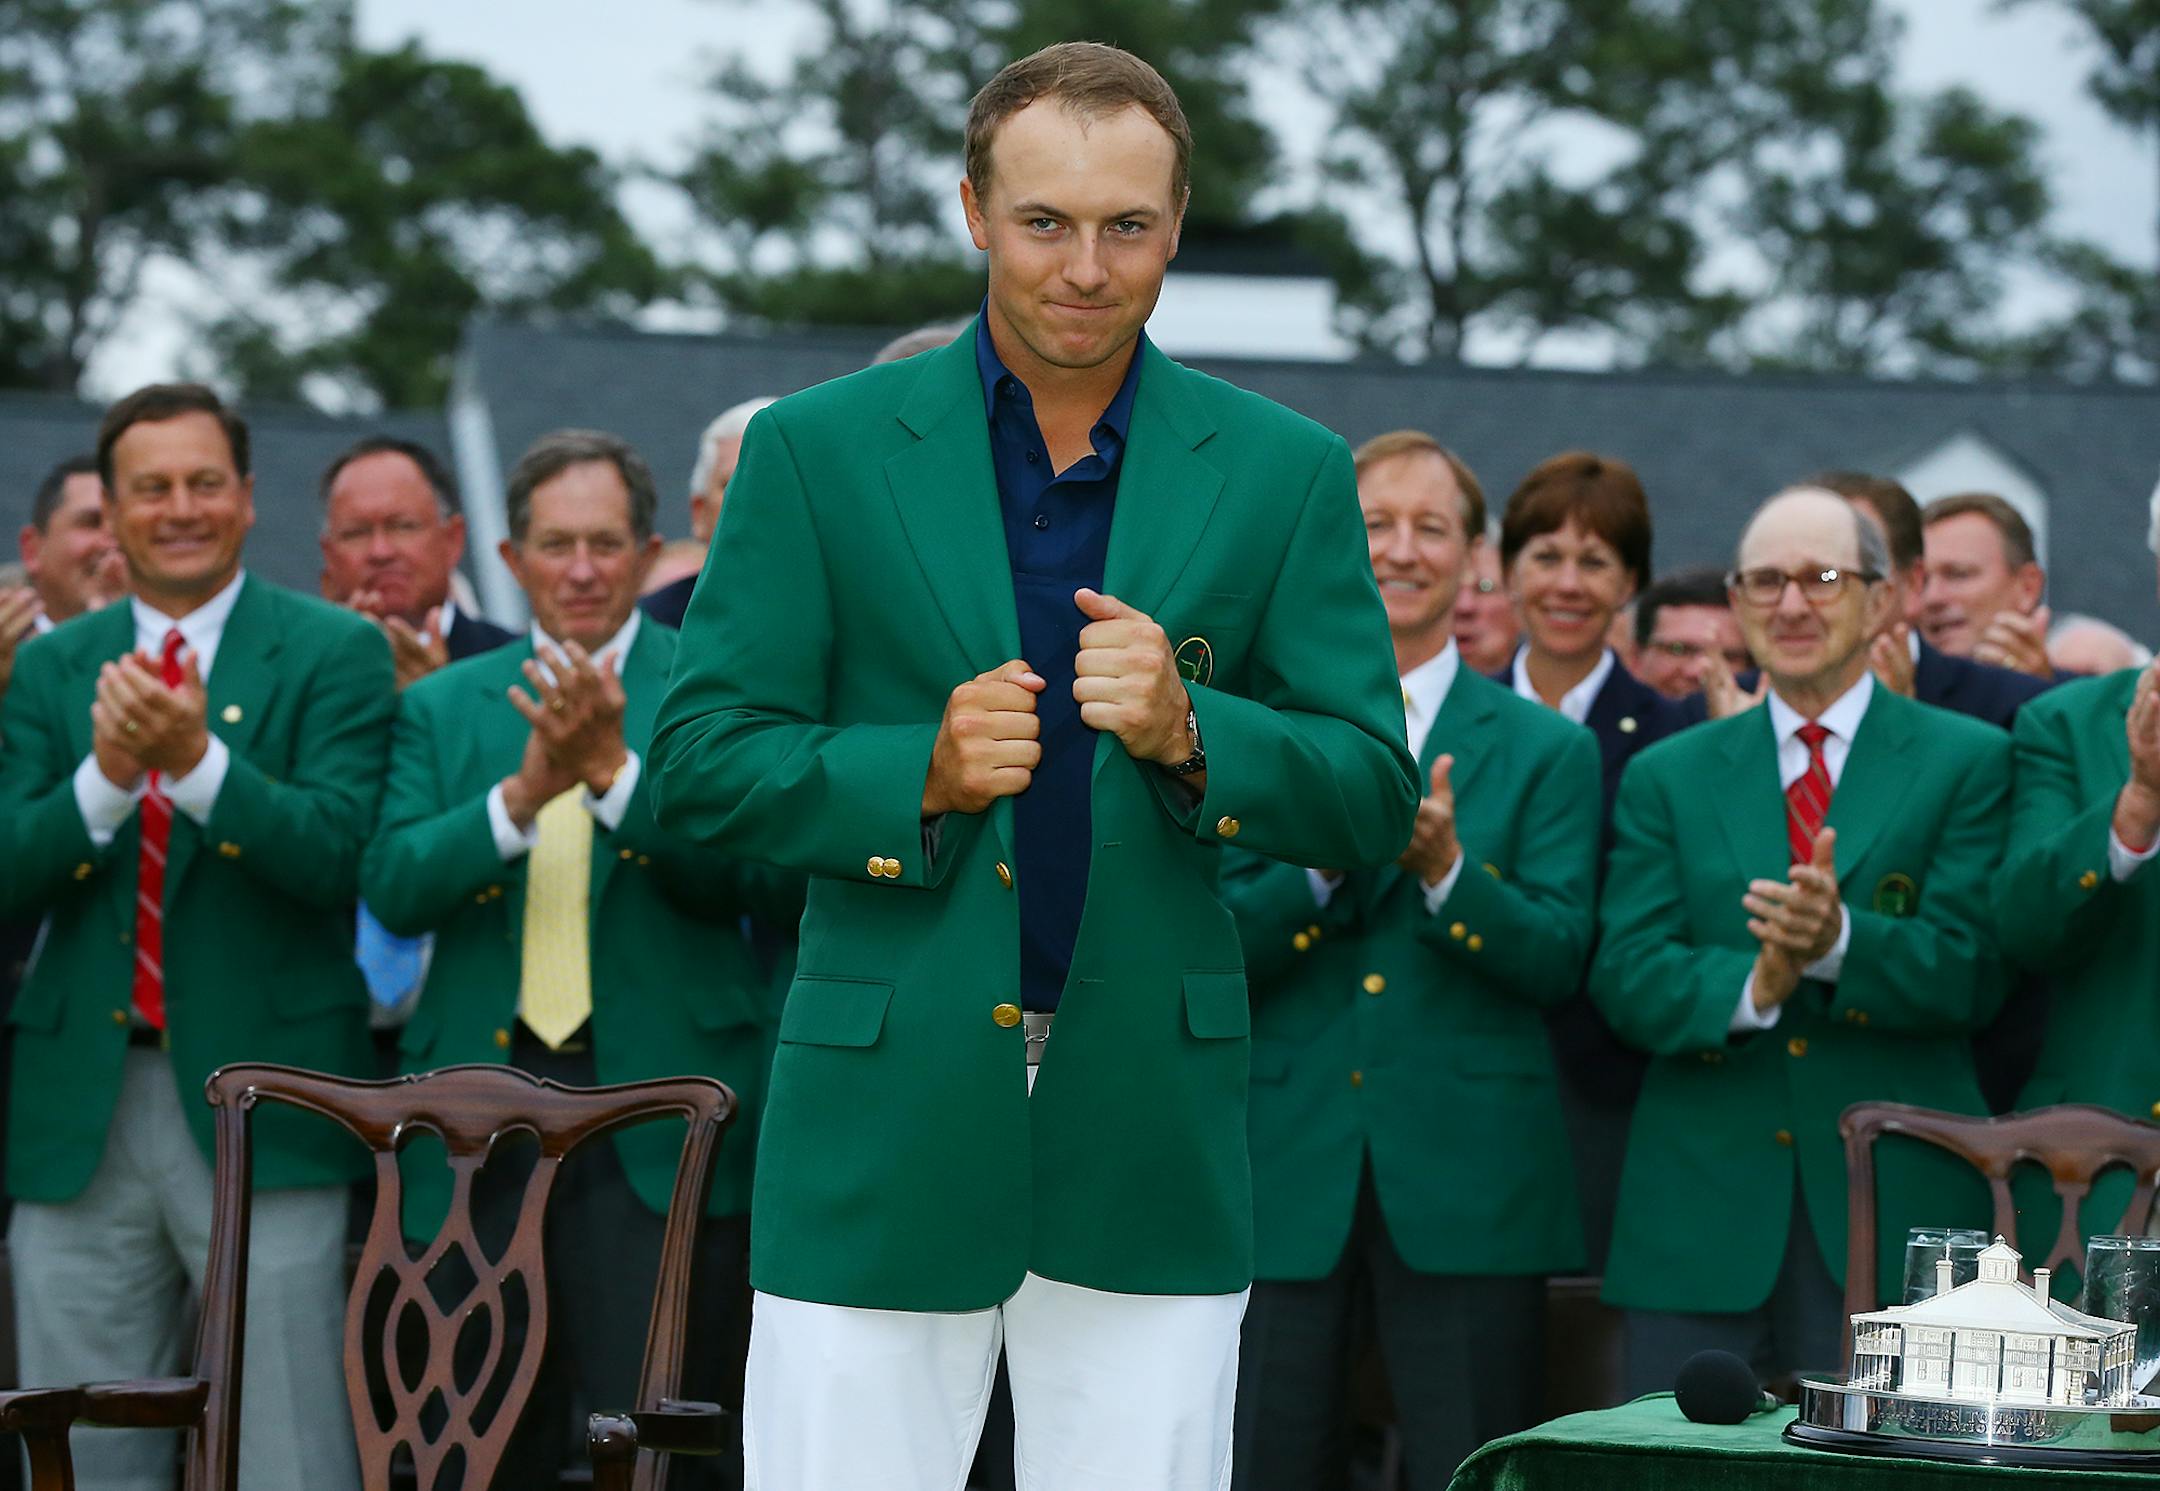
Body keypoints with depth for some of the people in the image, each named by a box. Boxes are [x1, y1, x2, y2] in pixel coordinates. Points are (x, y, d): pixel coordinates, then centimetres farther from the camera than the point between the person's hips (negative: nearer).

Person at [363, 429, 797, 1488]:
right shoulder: (443, 706, 12)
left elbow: (742, 875, -9)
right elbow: (392, 887, -2)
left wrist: (613, 766, -22)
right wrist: (524, 791, -17)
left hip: (658, 1115, -3)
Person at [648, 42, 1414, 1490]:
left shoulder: (1284, 473, 6)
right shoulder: (820, 449, 3)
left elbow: (1374, 800, 3)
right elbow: (698, 761, 1)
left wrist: (1186, 733, -15)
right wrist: (918, 774, -15)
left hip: (1151, 1141, 1)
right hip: (885, 1131, -1)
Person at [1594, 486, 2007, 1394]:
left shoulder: (1966, 762, 6)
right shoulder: (1668, 776, 13)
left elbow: (1971, 976, -4)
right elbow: (1625, 979, 2)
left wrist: (1839, 942, -23)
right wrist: (1751, 985, -19)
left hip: (1894, 1212, -2)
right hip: (1702, 1211, 2)